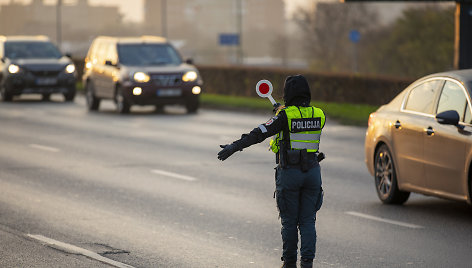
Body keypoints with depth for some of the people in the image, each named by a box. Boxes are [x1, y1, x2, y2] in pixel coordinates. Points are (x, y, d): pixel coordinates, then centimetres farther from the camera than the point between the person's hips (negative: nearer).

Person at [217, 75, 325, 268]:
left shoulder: (285, 115, -12)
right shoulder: (319, 114, 2)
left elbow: (260, 133, -18)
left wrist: (234, 147, -18)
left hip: (289, 173, -3)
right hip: (312, 172, 3)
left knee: (289, 221, 8)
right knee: (307, 221, 8)